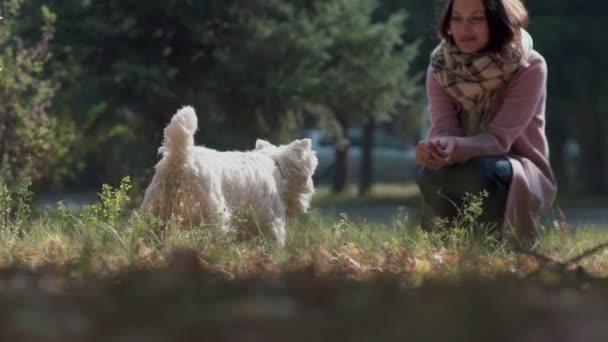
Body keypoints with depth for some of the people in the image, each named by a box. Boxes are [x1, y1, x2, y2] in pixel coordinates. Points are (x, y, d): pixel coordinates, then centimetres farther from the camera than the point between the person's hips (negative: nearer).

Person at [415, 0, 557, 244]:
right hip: (466, 169, 3)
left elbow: (500, 138, -25)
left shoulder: (529, 67, -17)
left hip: (522, 180, -3)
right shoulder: (440, 67, -6)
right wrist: (437, 148, -43)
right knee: (429, 171, -30)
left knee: (482, 171, -36)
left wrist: (457, 148, -46)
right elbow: (443, 130, -17)